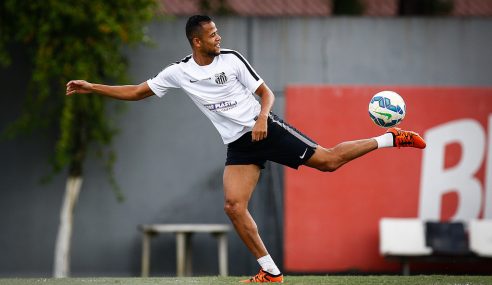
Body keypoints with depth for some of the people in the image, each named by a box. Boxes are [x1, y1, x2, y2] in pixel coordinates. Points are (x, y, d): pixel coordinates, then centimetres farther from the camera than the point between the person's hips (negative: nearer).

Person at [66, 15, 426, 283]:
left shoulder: (231, 59, -5)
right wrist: (91, 87, 2)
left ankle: (390, 138, 6)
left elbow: (266, 92, 2)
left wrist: (262, 118, -18)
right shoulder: (178, 72, 2)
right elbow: (136, 92, 8)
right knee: (234, 206, -13)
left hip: (266, 130, -3)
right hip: (239, 146, 3)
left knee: (329, 160, -12)